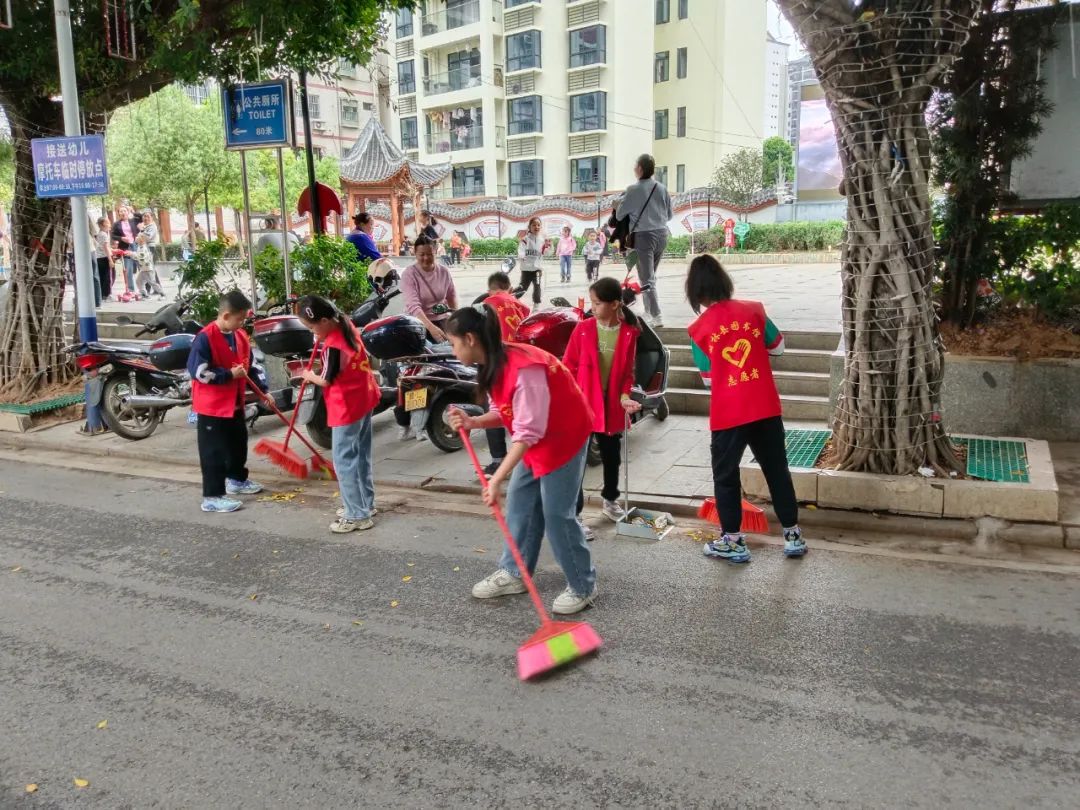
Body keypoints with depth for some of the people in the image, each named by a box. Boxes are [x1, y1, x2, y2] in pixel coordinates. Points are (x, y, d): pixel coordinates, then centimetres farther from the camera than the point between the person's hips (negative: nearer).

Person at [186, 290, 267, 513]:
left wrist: (263, 390, 11)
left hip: (235, 403, 8)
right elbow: (197, 371, -24)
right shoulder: (205, 338, -20)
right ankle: (212, 497, 4)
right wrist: (230, 374, -22)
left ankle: (237, 480, 42)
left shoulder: (241, 336, 5)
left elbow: (250, 366, 15)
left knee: (239, 443, 22)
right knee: (214, 452, -3)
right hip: (211, 406, -8)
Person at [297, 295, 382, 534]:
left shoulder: (333, 347, -25)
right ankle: (365, 504, 29)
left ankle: (357, 516, 1)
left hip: (347, 408, -10)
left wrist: (310, 376, 7)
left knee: (344, 461, -2)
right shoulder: (347, 325, 1)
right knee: (360, 456, 18)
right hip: (364, 399, 10)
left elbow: (326, 380, -13)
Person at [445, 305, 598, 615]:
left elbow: (528, 431, -33)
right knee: (519, 504, 12)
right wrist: (472, 422, -17)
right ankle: (513, 573, 26)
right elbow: (504, 413, 3)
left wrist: (497, 478, -35)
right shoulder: (493, 365, -3)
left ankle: (583, 586, 11)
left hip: (564, 437, -9)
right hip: (534, 440, 9)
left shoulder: (524, 368, -33)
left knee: (556, 513, -4)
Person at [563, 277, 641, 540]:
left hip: (611, 406, 3)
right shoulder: (583, 328, -8)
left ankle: (610, 501, 41)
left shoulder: (629, 333, -4)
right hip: (582, 405, -2)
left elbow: (627, 371, 4)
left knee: (612, 456, 18)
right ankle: (574, 514, 5)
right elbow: (568, 367, -4)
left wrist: (625, 396, -11)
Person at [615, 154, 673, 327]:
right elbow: (670, 214, 12)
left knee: (647, 279, -3)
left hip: (643, 235, -5)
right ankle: (649, 310, 27)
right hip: (662, 234, 5)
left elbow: (619, 215, -2)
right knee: (651, 275, 20)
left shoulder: (634, 189, -9)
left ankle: (657, 317, -11)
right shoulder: (662, 188, 4)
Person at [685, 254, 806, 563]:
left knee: (725, 476, 13)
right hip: (766, 408, 3)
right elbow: (778, 347, 11)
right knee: (777, 470, 16)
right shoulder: (753, 310, -1)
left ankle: (733, 541, 20)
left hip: (728, 415, -3)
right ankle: (793, 535, 25)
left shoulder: (698, 330, -7)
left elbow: (708, 376, 2)